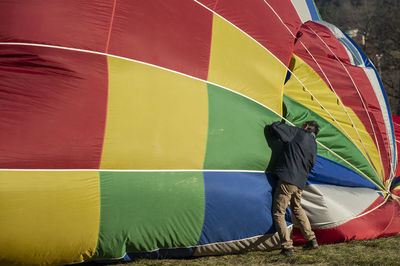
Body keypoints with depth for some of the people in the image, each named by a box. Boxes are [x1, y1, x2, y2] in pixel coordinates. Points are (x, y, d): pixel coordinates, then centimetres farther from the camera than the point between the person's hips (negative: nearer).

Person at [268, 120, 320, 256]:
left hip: (286, 180, -7)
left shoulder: (297, 133, -3)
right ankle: (311, 240, 29)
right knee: (297, 208, 28)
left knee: (278, 213, 2)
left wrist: (279, 124, 18)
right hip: (300, 183, 7)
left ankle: (287, 246, -2)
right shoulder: (314, 146, 15)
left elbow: (274, 127, -4)